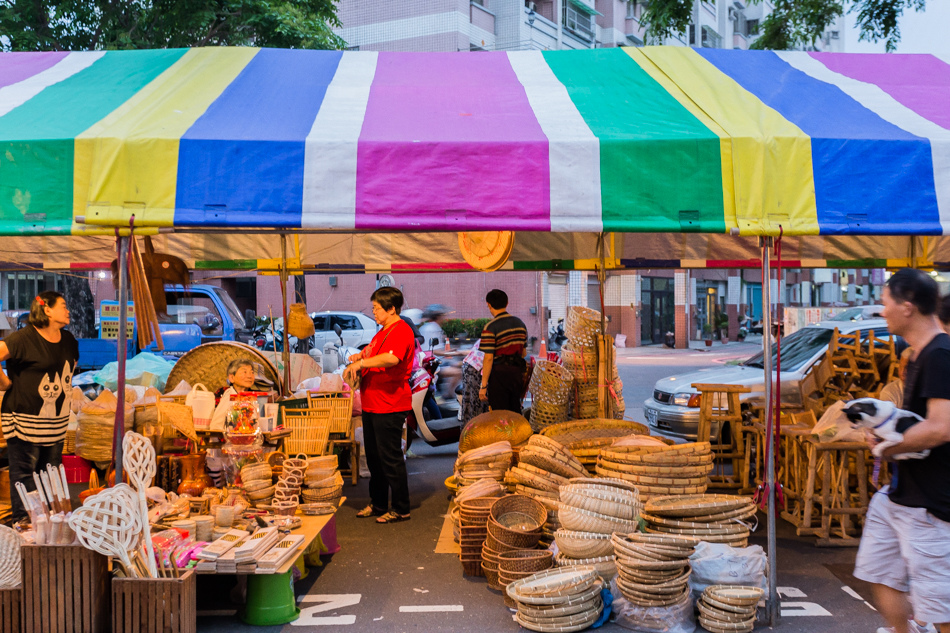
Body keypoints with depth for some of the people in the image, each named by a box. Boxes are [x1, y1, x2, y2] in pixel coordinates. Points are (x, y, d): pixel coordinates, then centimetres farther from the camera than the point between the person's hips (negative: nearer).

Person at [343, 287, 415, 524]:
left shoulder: (401, 331, -16)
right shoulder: (383, 331, 17)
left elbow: (392, 358, -33)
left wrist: (361, 362, -25)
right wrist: (360, 357, 12)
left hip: (389, 406, -10)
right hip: (372, 405, 10)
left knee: (391, 459, -3)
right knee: (374, 457, 16)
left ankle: (401, 509, 8)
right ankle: (378, 504, 28)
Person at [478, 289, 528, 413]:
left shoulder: (490, 327, -14)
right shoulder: (520, 323, 7)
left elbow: (488, 358, -17)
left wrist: (483, 386, -14)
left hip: (499, 374, -6)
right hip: (517, 372, 6)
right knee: (515, 412, 16)